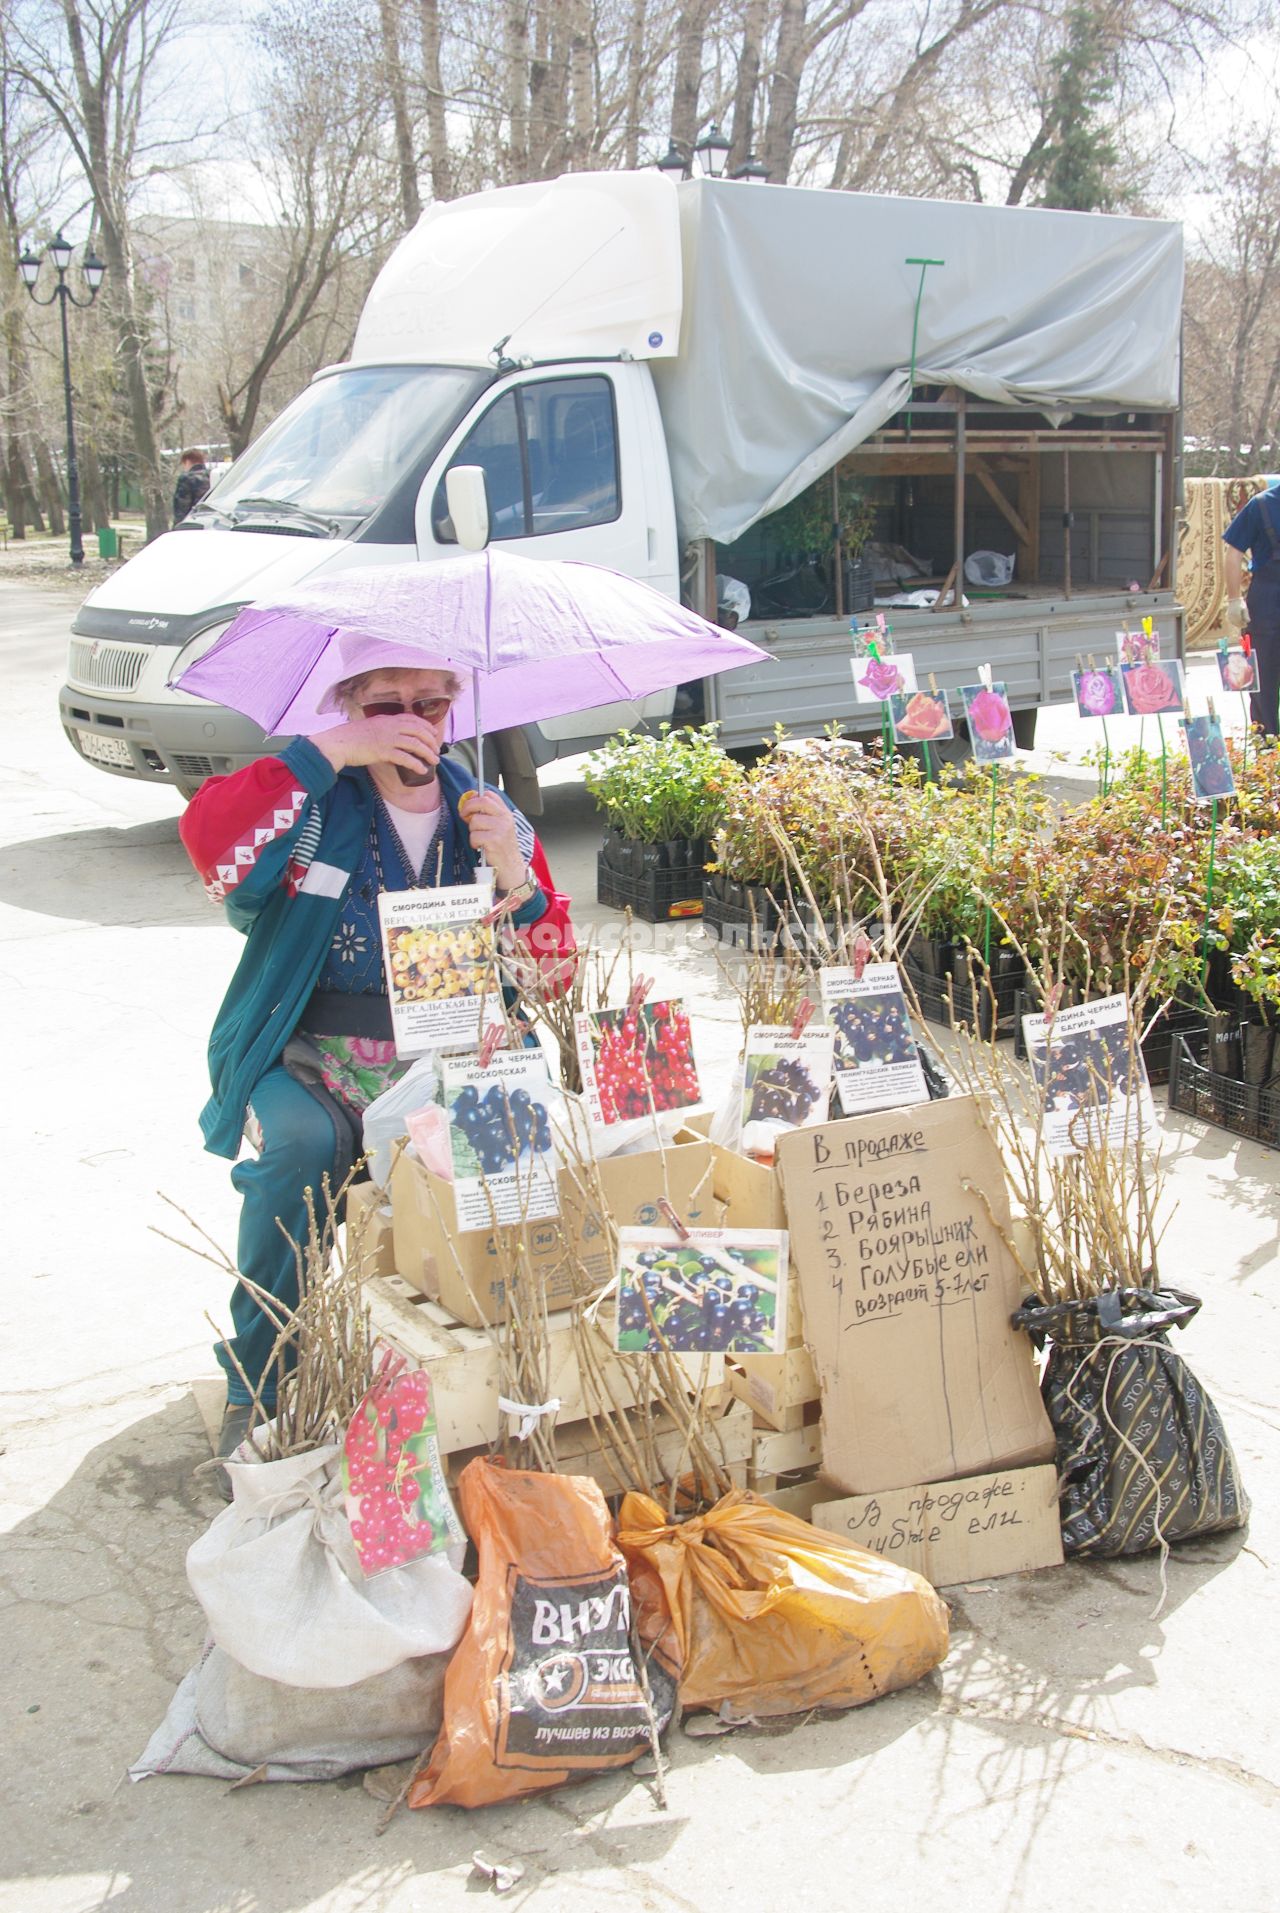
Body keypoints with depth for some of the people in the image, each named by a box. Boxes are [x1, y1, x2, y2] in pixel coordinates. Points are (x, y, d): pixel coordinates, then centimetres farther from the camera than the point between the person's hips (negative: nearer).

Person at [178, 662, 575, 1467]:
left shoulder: (491, 819, 9)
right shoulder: (314, 803, 0)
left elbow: (553, 975, 6)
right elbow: (210, 839, -23)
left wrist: (515, 879, -12)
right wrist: (326, 753, -23)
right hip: (313, 1069, -2)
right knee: (302, 1143, -33)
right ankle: (259, 1385, -14)